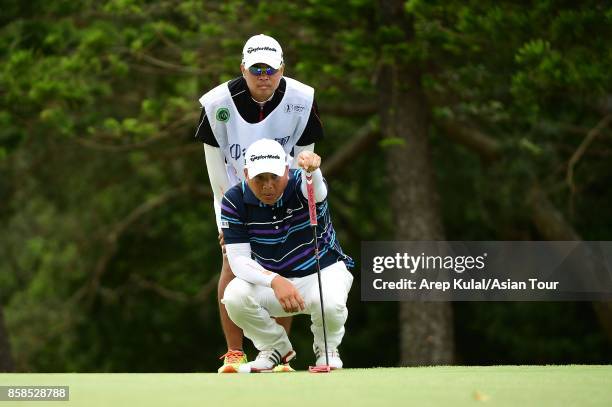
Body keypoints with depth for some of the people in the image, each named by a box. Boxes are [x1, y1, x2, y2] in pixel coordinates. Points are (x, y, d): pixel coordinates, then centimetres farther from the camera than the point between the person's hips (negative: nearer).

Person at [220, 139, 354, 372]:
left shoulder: (299, 184, -21)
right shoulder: (234, 201, -15)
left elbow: (316, 190, -49)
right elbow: (238, 260, -18)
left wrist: (312, 169, -75)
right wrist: (275, 281, -37)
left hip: (323, 272, -2)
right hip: (271, 278, 2)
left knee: (330, 302, -36)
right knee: (234, 296, -29)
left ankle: (326, 348, 3)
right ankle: (275, 348, 3)